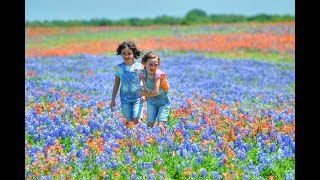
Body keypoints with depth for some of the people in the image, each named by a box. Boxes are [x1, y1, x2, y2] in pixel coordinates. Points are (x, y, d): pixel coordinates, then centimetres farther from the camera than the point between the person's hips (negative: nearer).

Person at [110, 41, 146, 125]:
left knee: (136, 120, -12)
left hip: (137, 97, -2)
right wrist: (113, 99, 10)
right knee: (128, 121, -2)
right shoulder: (119, 68, 2)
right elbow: (116, 84, 10)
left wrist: (144, 95, -16)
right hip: (125, 98, 2)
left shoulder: (139, 67, -4)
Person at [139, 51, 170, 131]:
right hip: (152, 101, 4)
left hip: (163, 101, -4)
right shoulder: (143, 74, -9)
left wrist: (144, 94, -16)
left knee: (160, 126, -13)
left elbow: (155, 92, -26)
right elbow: (145, 89, 3)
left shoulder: (158, 74, -24)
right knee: (149, 125, -4)